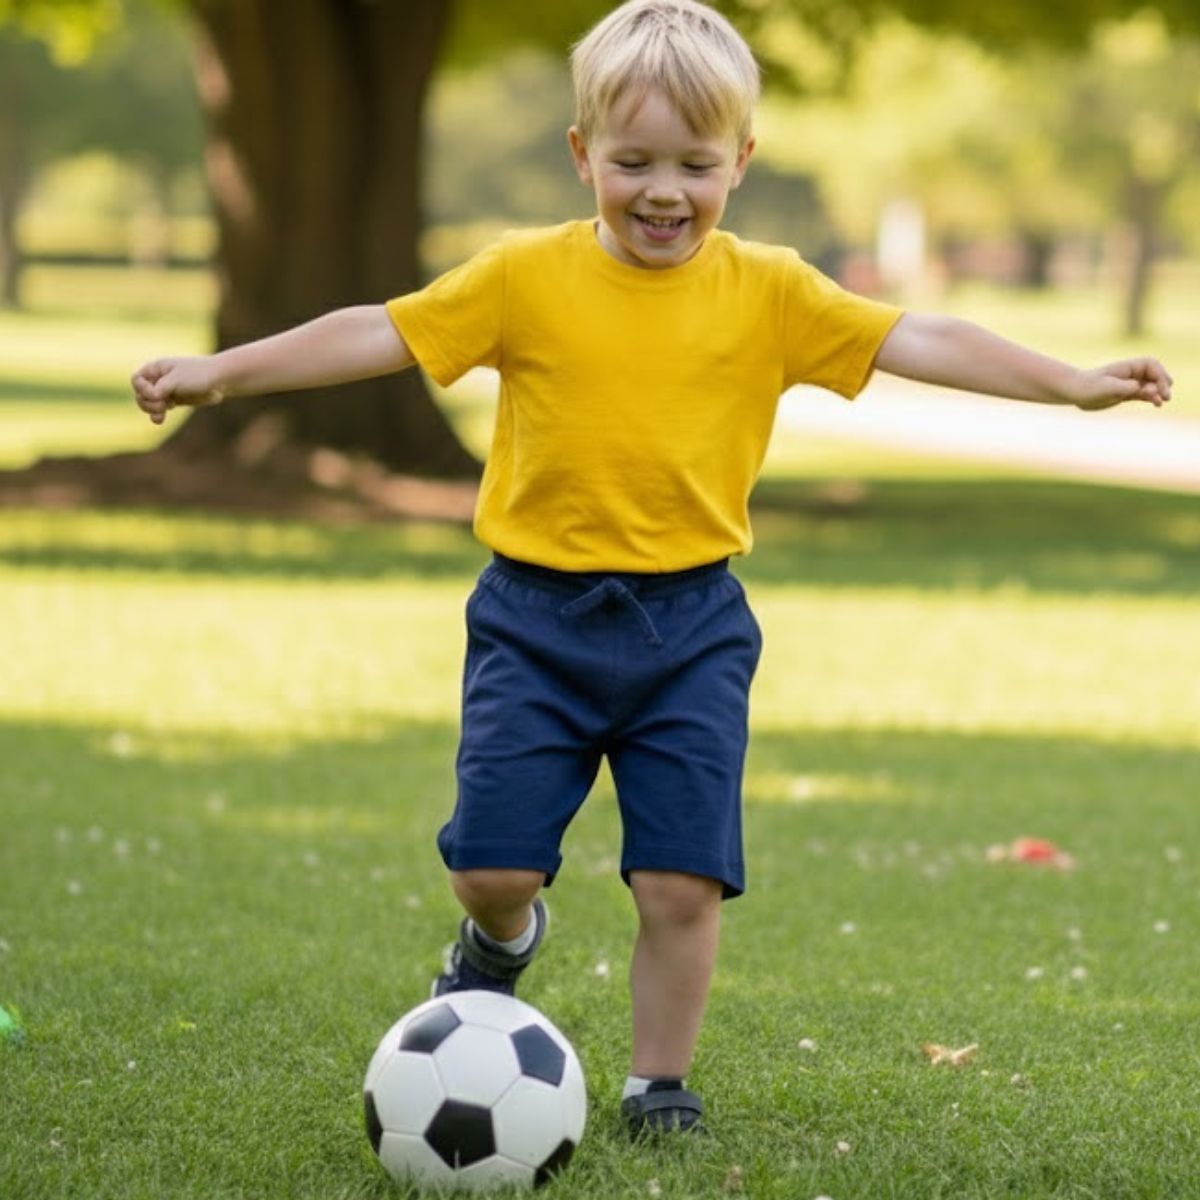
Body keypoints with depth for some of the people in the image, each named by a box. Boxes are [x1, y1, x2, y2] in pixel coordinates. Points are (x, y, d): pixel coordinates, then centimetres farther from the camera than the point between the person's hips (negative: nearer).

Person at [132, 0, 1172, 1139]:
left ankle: (658, 1083, 18)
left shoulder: (768, 292, 0)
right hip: (536, 616, 0)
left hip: (690, 624, 1)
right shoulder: (527, 277, -3)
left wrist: (1074, 383, -8)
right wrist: (219, 371, -8)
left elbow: (915, 341, -1)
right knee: (493, 860, -4)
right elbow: (380, 333, -3)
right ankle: (501, 942, 33)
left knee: (684, 879, -2)